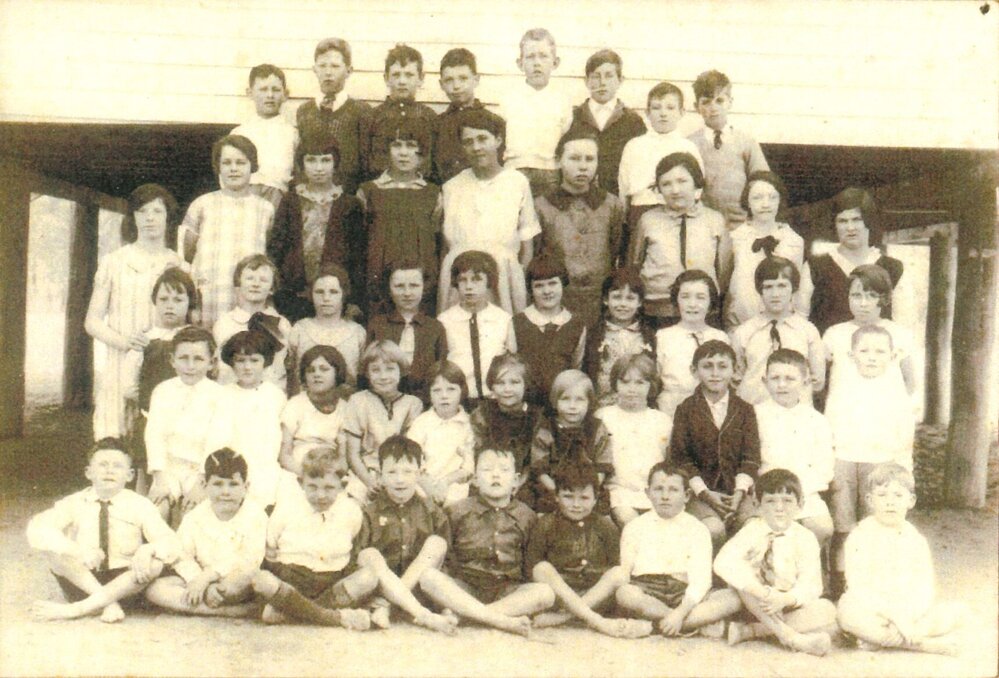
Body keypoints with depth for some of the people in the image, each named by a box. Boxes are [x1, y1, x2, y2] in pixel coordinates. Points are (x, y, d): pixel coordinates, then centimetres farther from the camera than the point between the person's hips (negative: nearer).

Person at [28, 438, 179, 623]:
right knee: (52, 546, -22)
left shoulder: (140, 505, -2)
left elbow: (170, 544, -13)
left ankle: (76, 609, -26)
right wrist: (77, 550, -36)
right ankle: (109, 602, -24)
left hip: (122, 583, 0)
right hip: (82, 581, 0)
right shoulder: (74, 503, -2)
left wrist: (148, 550, -37)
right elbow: (37, 529, -20)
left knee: (155, 563, -29)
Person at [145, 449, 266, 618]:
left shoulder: (255, 514, -4)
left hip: (239, 583, -4)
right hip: (199, 579, 4)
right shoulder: (195, 517, 5)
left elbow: (249, 559, -14)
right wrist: (201, 585, -22)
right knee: (154, 589, -21)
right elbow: (182, 556, -3)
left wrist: (206, 577, -18)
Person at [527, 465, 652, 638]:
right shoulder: (546, 525, 4)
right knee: (543, 568, -30)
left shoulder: (605, 526, 9)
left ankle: (563, 615, -35)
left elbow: (615, 563, 8)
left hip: (598, 592, 1)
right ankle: (598, 621, -39)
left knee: (621, 573, -25)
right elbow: (531, 561, -2)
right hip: (560, 593, -1)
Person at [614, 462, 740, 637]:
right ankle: (701, 623, -22)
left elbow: (700, 580, -7)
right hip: (645, 591, 0)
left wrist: (680, 613, -24)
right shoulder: (634, 528, 10)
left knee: (732, 598, -23)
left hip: (683, 593, 0)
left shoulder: (697, 530, 5)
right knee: (624, 593, -35)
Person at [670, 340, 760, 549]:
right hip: (700, 492, -2)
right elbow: (680, 457, -2)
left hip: (738, 489, 2)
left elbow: (751, 456, 4)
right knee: (714, 528, -29)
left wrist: (739, 492, -12)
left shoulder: (745, 410, 10)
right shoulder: (686, 410, 4)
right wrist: (705, 493, -12)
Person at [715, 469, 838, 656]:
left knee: (827, 611, -27)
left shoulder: (805, 538, -4)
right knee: (741, 570, -28)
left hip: (789, 608, 1)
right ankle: (789, 636, -31)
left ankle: (749, 630, -25)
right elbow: (723, 563, -26)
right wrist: (762, 592, -36)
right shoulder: (753, 530, -9)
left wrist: (786, 599, -34)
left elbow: (810, 585, -13)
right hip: (756, 605, -1)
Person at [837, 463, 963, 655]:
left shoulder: (916, 539, 7)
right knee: (848, 613, -36)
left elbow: (926, 587, 1)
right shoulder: (860, 537, -5)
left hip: (911, 613, 4)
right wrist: (895, 616, -23)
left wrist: (909, 616, -19)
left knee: (954, 612, -15)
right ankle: (929, 644, -26)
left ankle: (880, 638, -20)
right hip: (873, 613, -4)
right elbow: (858, 588, -14)